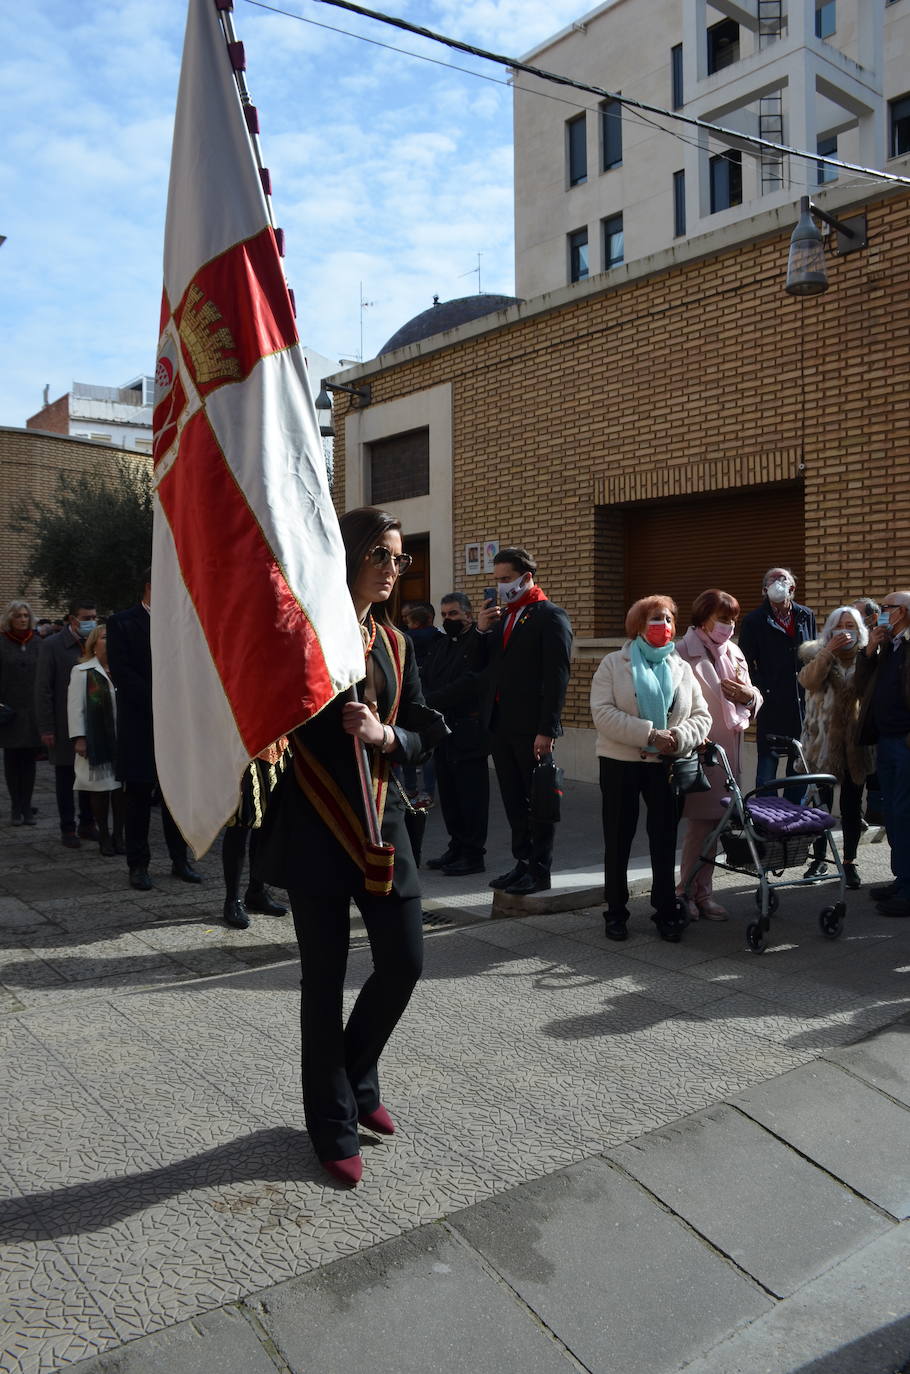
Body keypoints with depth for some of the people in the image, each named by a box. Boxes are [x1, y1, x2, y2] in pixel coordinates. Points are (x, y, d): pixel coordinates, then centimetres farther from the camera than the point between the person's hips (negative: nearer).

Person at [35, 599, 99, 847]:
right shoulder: (52, 645, -6)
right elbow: (43, 689, -7)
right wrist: (45, 728, -10)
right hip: (64, 726, -3)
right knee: (65, 778, 7)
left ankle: (87, 824, 22)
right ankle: (68, 829, 17)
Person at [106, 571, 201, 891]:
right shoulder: (122, 623, -1)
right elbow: (122, 673, -9)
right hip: (140, 724, -3)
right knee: (138, 796, 3)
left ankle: (180, 860, 16)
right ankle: (138, 865, 12)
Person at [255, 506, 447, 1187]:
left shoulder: (395, 643, 11)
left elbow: (423, 734, 10)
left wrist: (387, 736, -9)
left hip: (380, 817, 5)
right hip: (315, 823, -5)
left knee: (405, 958, 5)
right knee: (325, 977, 5)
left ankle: (358, 1077, 33)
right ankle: (334, 1128, 24)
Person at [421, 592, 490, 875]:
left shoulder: (480, 642, -9)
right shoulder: (442, 644, 18)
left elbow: (470, 683, -18)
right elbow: (424, 678, 13)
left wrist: (432, 701, -14)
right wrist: (427, 704, -7)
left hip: (468, 732, -8)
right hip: (442, 730, 8)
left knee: (471, 794, -2)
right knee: (449, 793, 12)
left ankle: (473, 855, 6)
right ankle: (457, 848, 22)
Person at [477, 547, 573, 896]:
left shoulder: (550, 616, -8)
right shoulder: (501, 615, 14)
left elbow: (557, 677, -14)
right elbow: (484, 666, 15)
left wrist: (547, 730, -19)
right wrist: (481, 630, -2)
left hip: (531, 729, -7)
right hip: (500, 724, 7)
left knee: (538, 801, 4)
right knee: (513, 800, 15)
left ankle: (540, 872, 12)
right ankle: (522, 863, 26)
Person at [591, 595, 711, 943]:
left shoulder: (681, 668, 11)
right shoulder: (613, 664, 0)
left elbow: (701, 715, 5)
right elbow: (603, 712, -13)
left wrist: (679, 738, -16)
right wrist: (649, 734, -20)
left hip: (667, 765, 3)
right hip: (621, 763, -2)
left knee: (665, 839, 7)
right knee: (618, 840, 6)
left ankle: (666, 910, 19)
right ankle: (616, 911, 18)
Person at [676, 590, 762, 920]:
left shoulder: (733, 653, 15)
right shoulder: (683, 654, -9)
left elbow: (754, 699, 20)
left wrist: (748, 694, -2)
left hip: (729, 750, 7)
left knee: (714, 821, 10)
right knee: (699, 825, -4)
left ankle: (702, 892, 20)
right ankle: (686, 892, 10)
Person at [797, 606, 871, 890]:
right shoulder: (818, 654, 3)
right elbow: (809, 680, -17)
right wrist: (829, 650, -20)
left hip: (855, 741, 1)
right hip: (823, 741, -1)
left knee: (852, 806, 7)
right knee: (821, 802, 6)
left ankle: (850, 862, 18)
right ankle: (819, 859, 19)